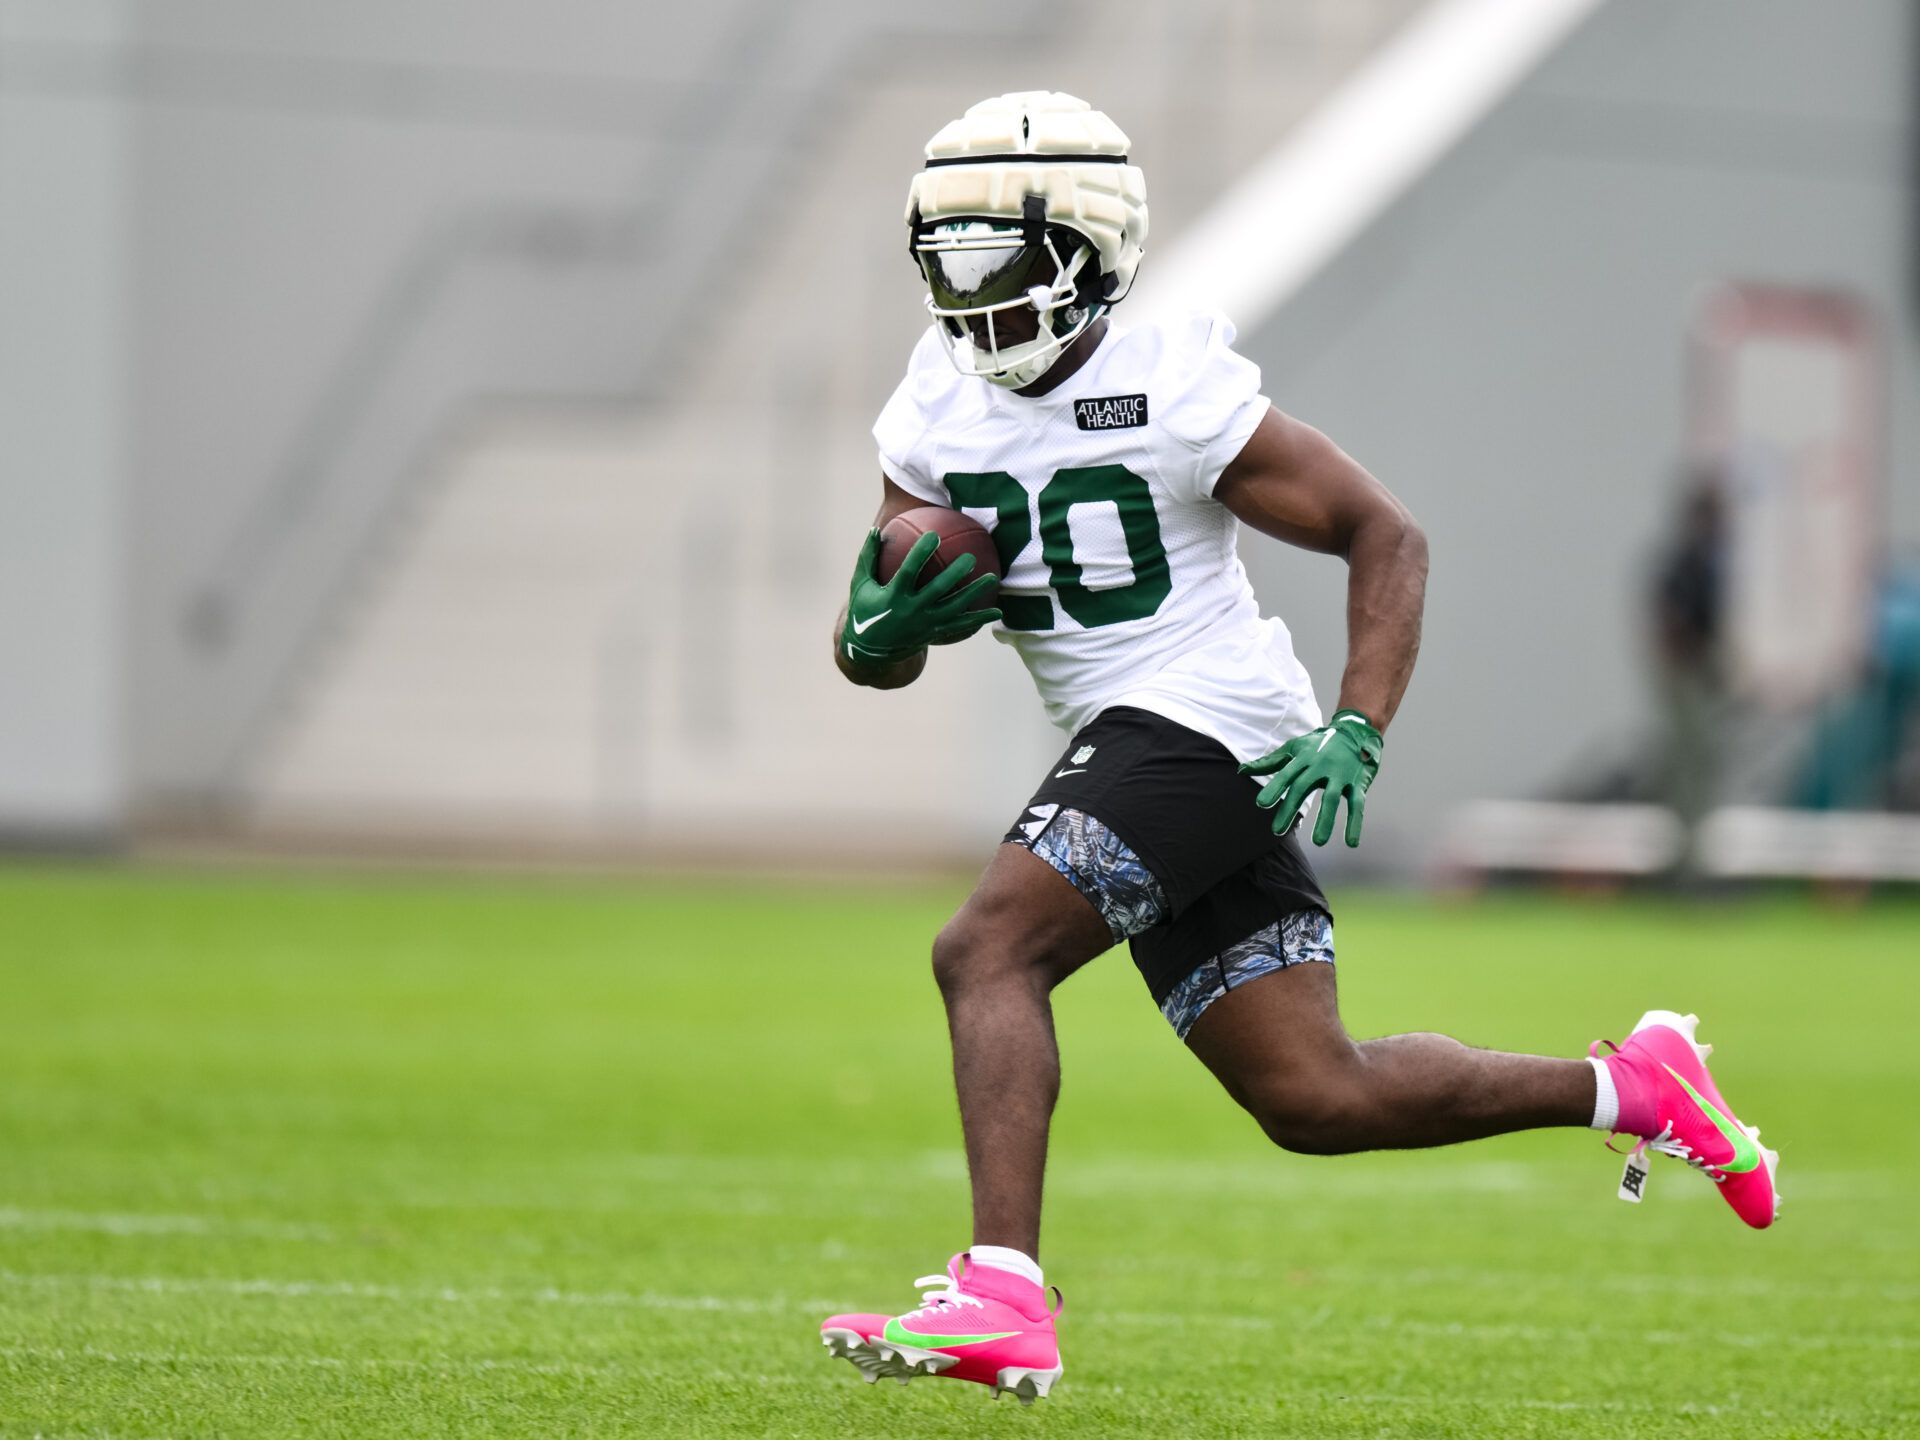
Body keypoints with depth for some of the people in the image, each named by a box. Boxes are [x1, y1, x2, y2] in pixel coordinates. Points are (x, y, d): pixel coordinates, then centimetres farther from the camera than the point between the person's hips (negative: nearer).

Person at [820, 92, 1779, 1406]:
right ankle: (1628, 1087, 22)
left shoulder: (1175, 395, -13)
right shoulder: (939, 412, 7)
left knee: (987, 950, -23)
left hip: (1203, 724, -7)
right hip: (1124, 749, 7)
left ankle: (1004, 1293, -29)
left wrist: (1358, 731, -19)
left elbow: (1387, 535, -7)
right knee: (1319, 1100, 6)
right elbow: (879, 659, 11)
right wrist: (881, 621, -14)